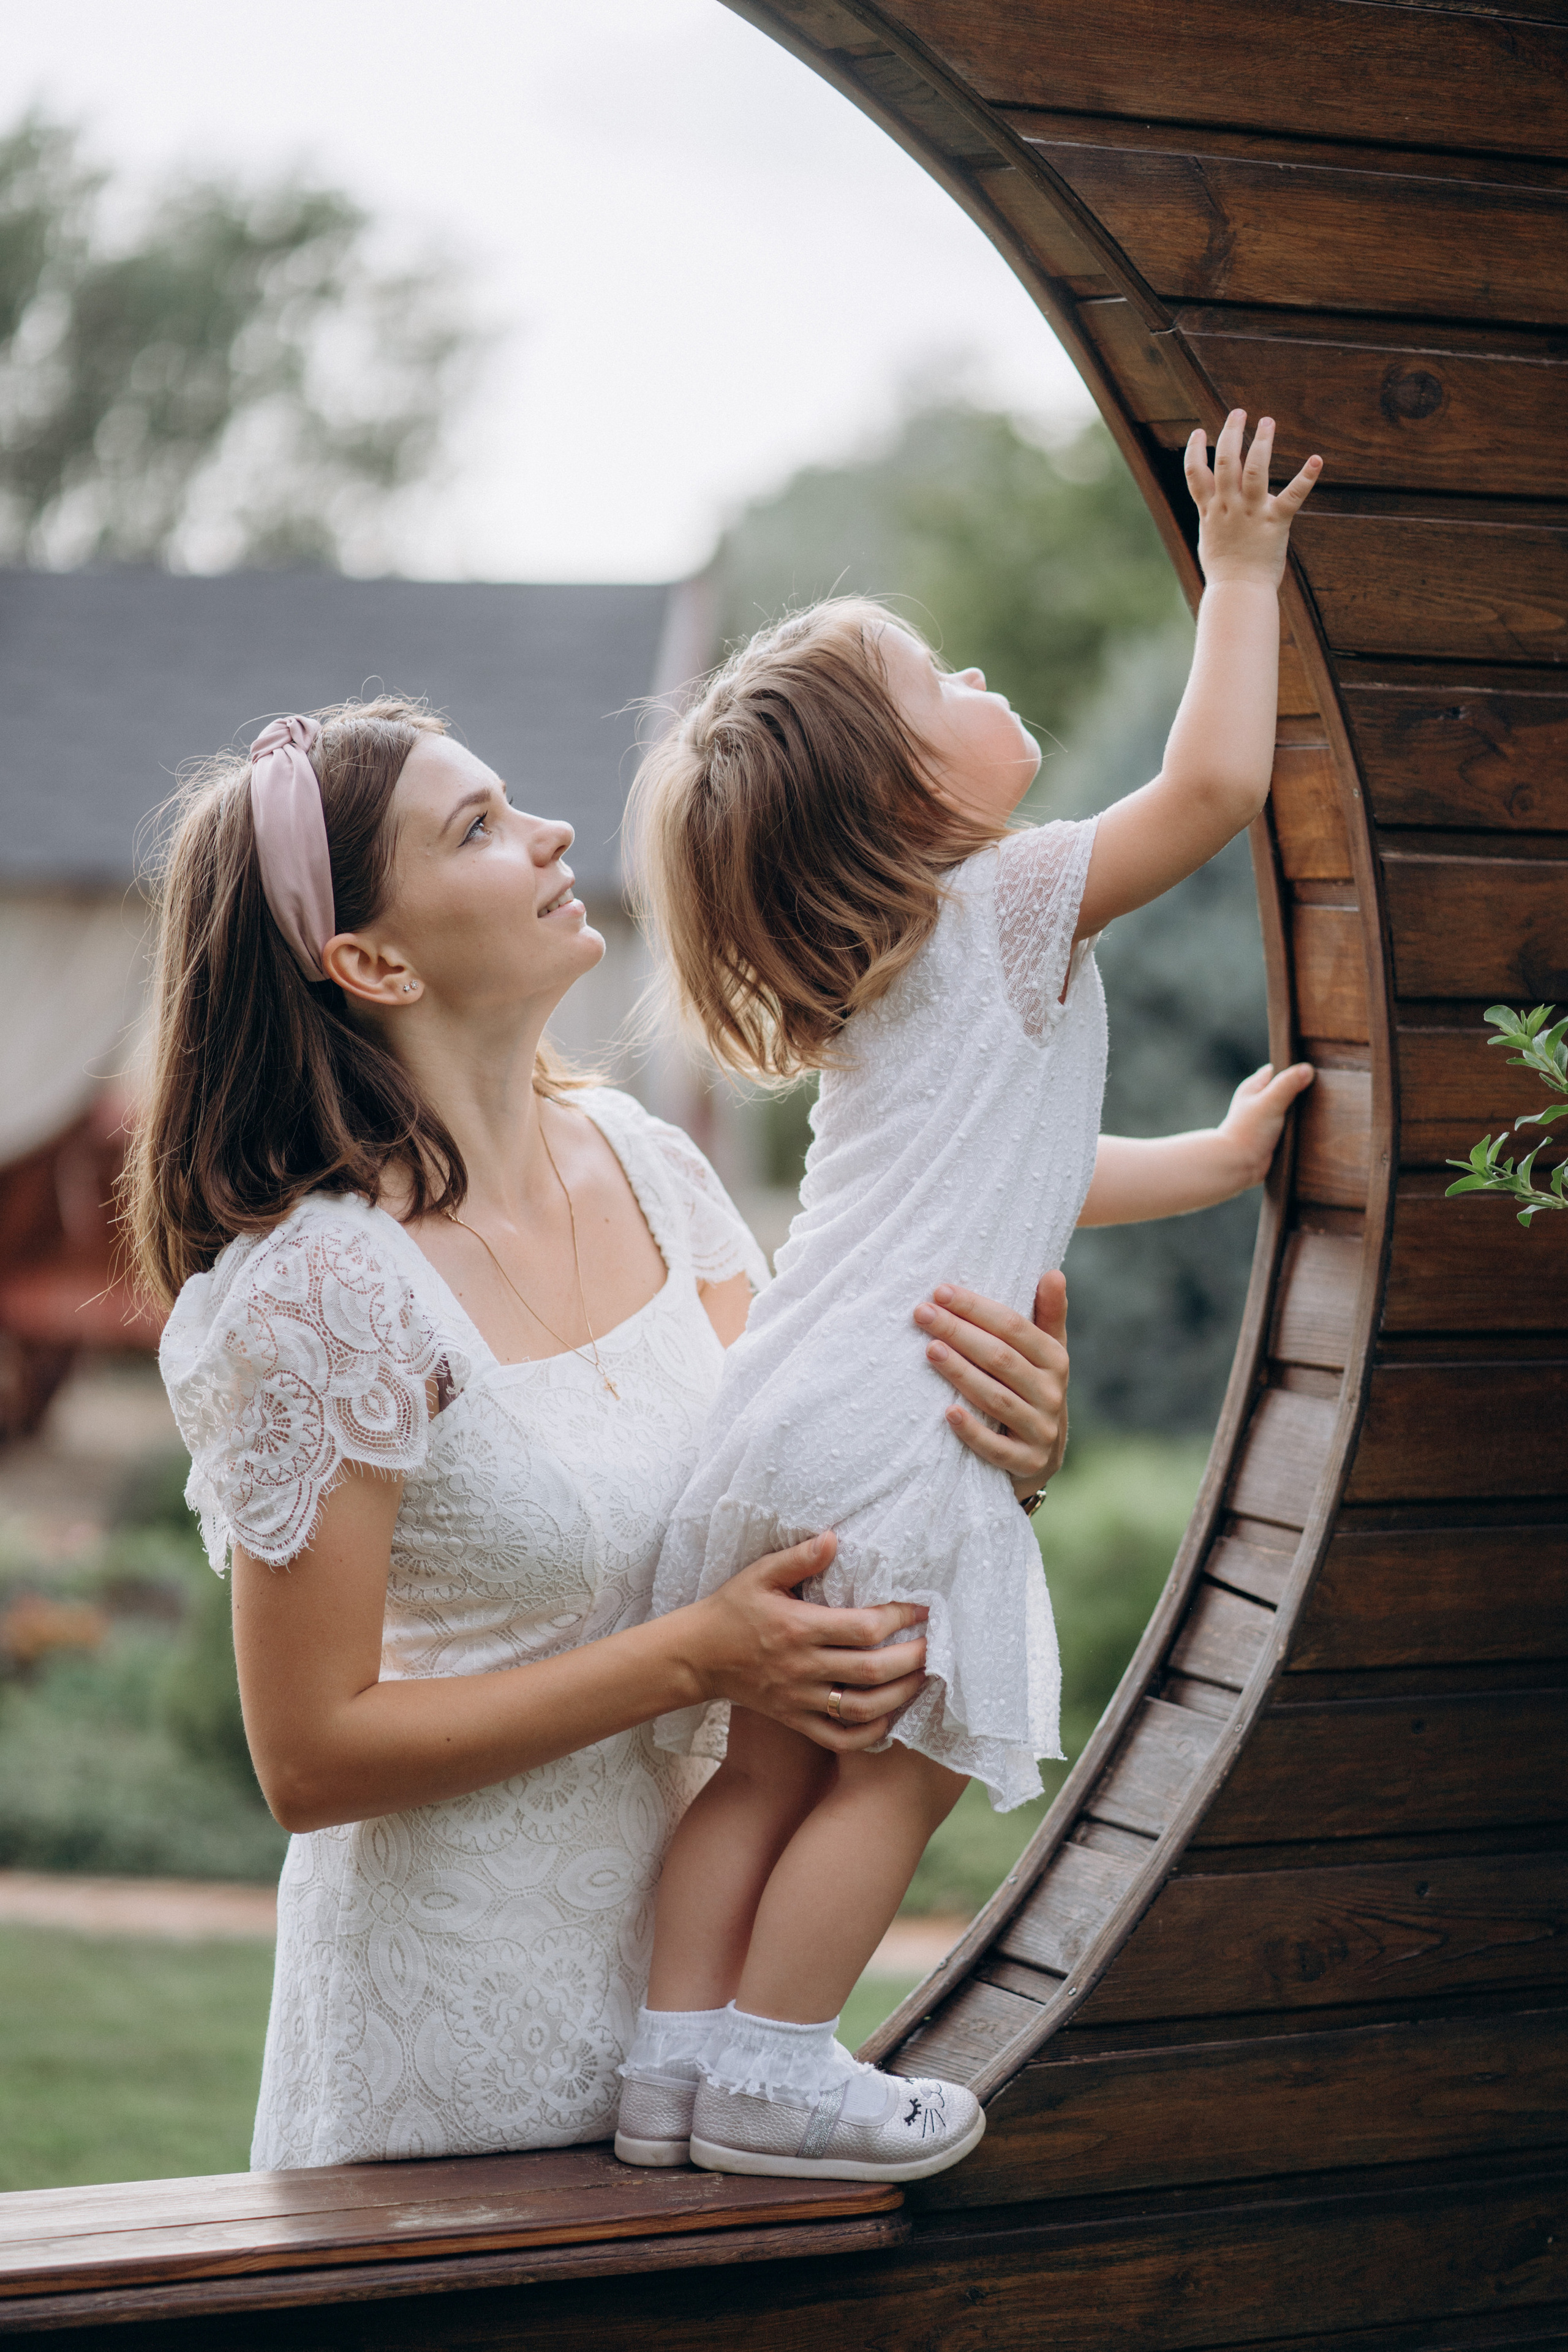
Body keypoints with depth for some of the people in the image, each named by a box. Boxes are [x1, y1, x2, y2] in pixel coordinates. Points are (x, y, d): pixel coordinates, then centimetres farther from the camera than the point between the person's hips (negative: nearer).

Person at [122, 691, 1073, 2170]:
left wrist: (1000, 1452, -21)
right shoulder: (322, 1288, -21)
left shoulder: (643, 1166, -2)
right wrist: (695, 1659, -23)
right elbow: (311, 1759, -18)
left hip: (677, 1932, 6)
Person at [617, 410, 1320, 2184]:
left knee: (772, 1761, 14)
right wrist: (1241, 572, 4)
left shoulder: (874, 986, 23)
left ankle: (679, 2053, 16)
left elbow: (1023, 1182, 33)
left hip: (772, 1420, 8)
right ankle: (773, 2076, 4)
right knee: (898, 1764, 1)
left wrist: (1213, 1161, 42)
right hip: (894, 1428, -8)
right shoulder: (1012, 903, -3)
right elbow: (1214, 784, -7)